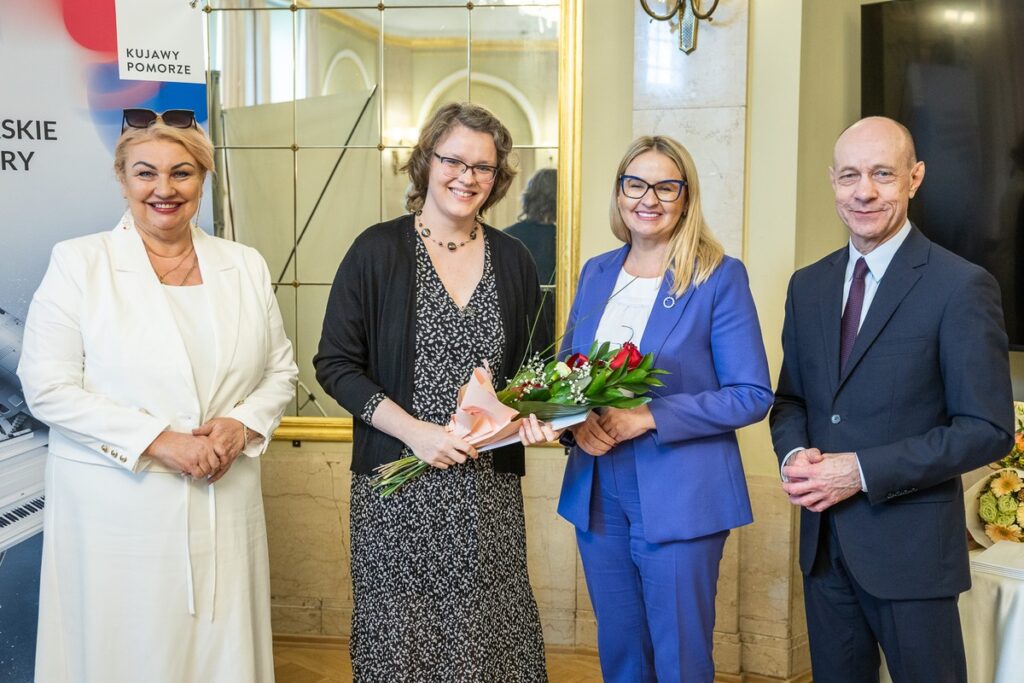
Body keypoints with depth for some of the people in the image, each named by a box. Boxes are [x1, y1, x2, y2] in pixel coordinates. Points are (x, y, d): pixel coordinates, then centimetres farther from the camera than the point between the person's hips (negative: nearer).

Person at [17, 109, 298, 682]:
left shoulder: (246, 266, 8)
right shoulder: (77, 262, -3)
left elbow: (281, 371, 12)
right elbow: (50, 388, -8)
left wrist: (244, 425, -8)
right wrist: (159, 441, -16)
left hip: (225, 504, 3)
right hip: (117, 507, -3)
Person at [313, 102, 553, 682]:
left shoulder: (513, 260, 9)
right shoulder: (378, 251, -1)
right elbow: (336, 364, -3)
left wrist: (533, 415, -3)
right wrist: (414, 430, -14)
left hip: (490, 488, 3)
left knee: (492, 632, 4)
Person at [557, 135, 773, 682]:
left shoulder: (720, 277, -8)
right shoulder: (596, 273, 8)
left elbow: (752, 395, -11)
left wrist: (647, 417, -20)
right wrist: (577, 421, -9)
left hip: (681, 499, -5)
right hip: (597, 494, 5)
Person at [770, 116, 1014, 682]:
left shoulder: (961, 287, -11)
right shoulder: (807, 285, 7)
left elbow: (987, 430, -13)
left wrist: (862, 471, -19)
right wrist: (794, 454, -8)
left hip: (911, 548, -5)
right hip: (823, 541, 5)